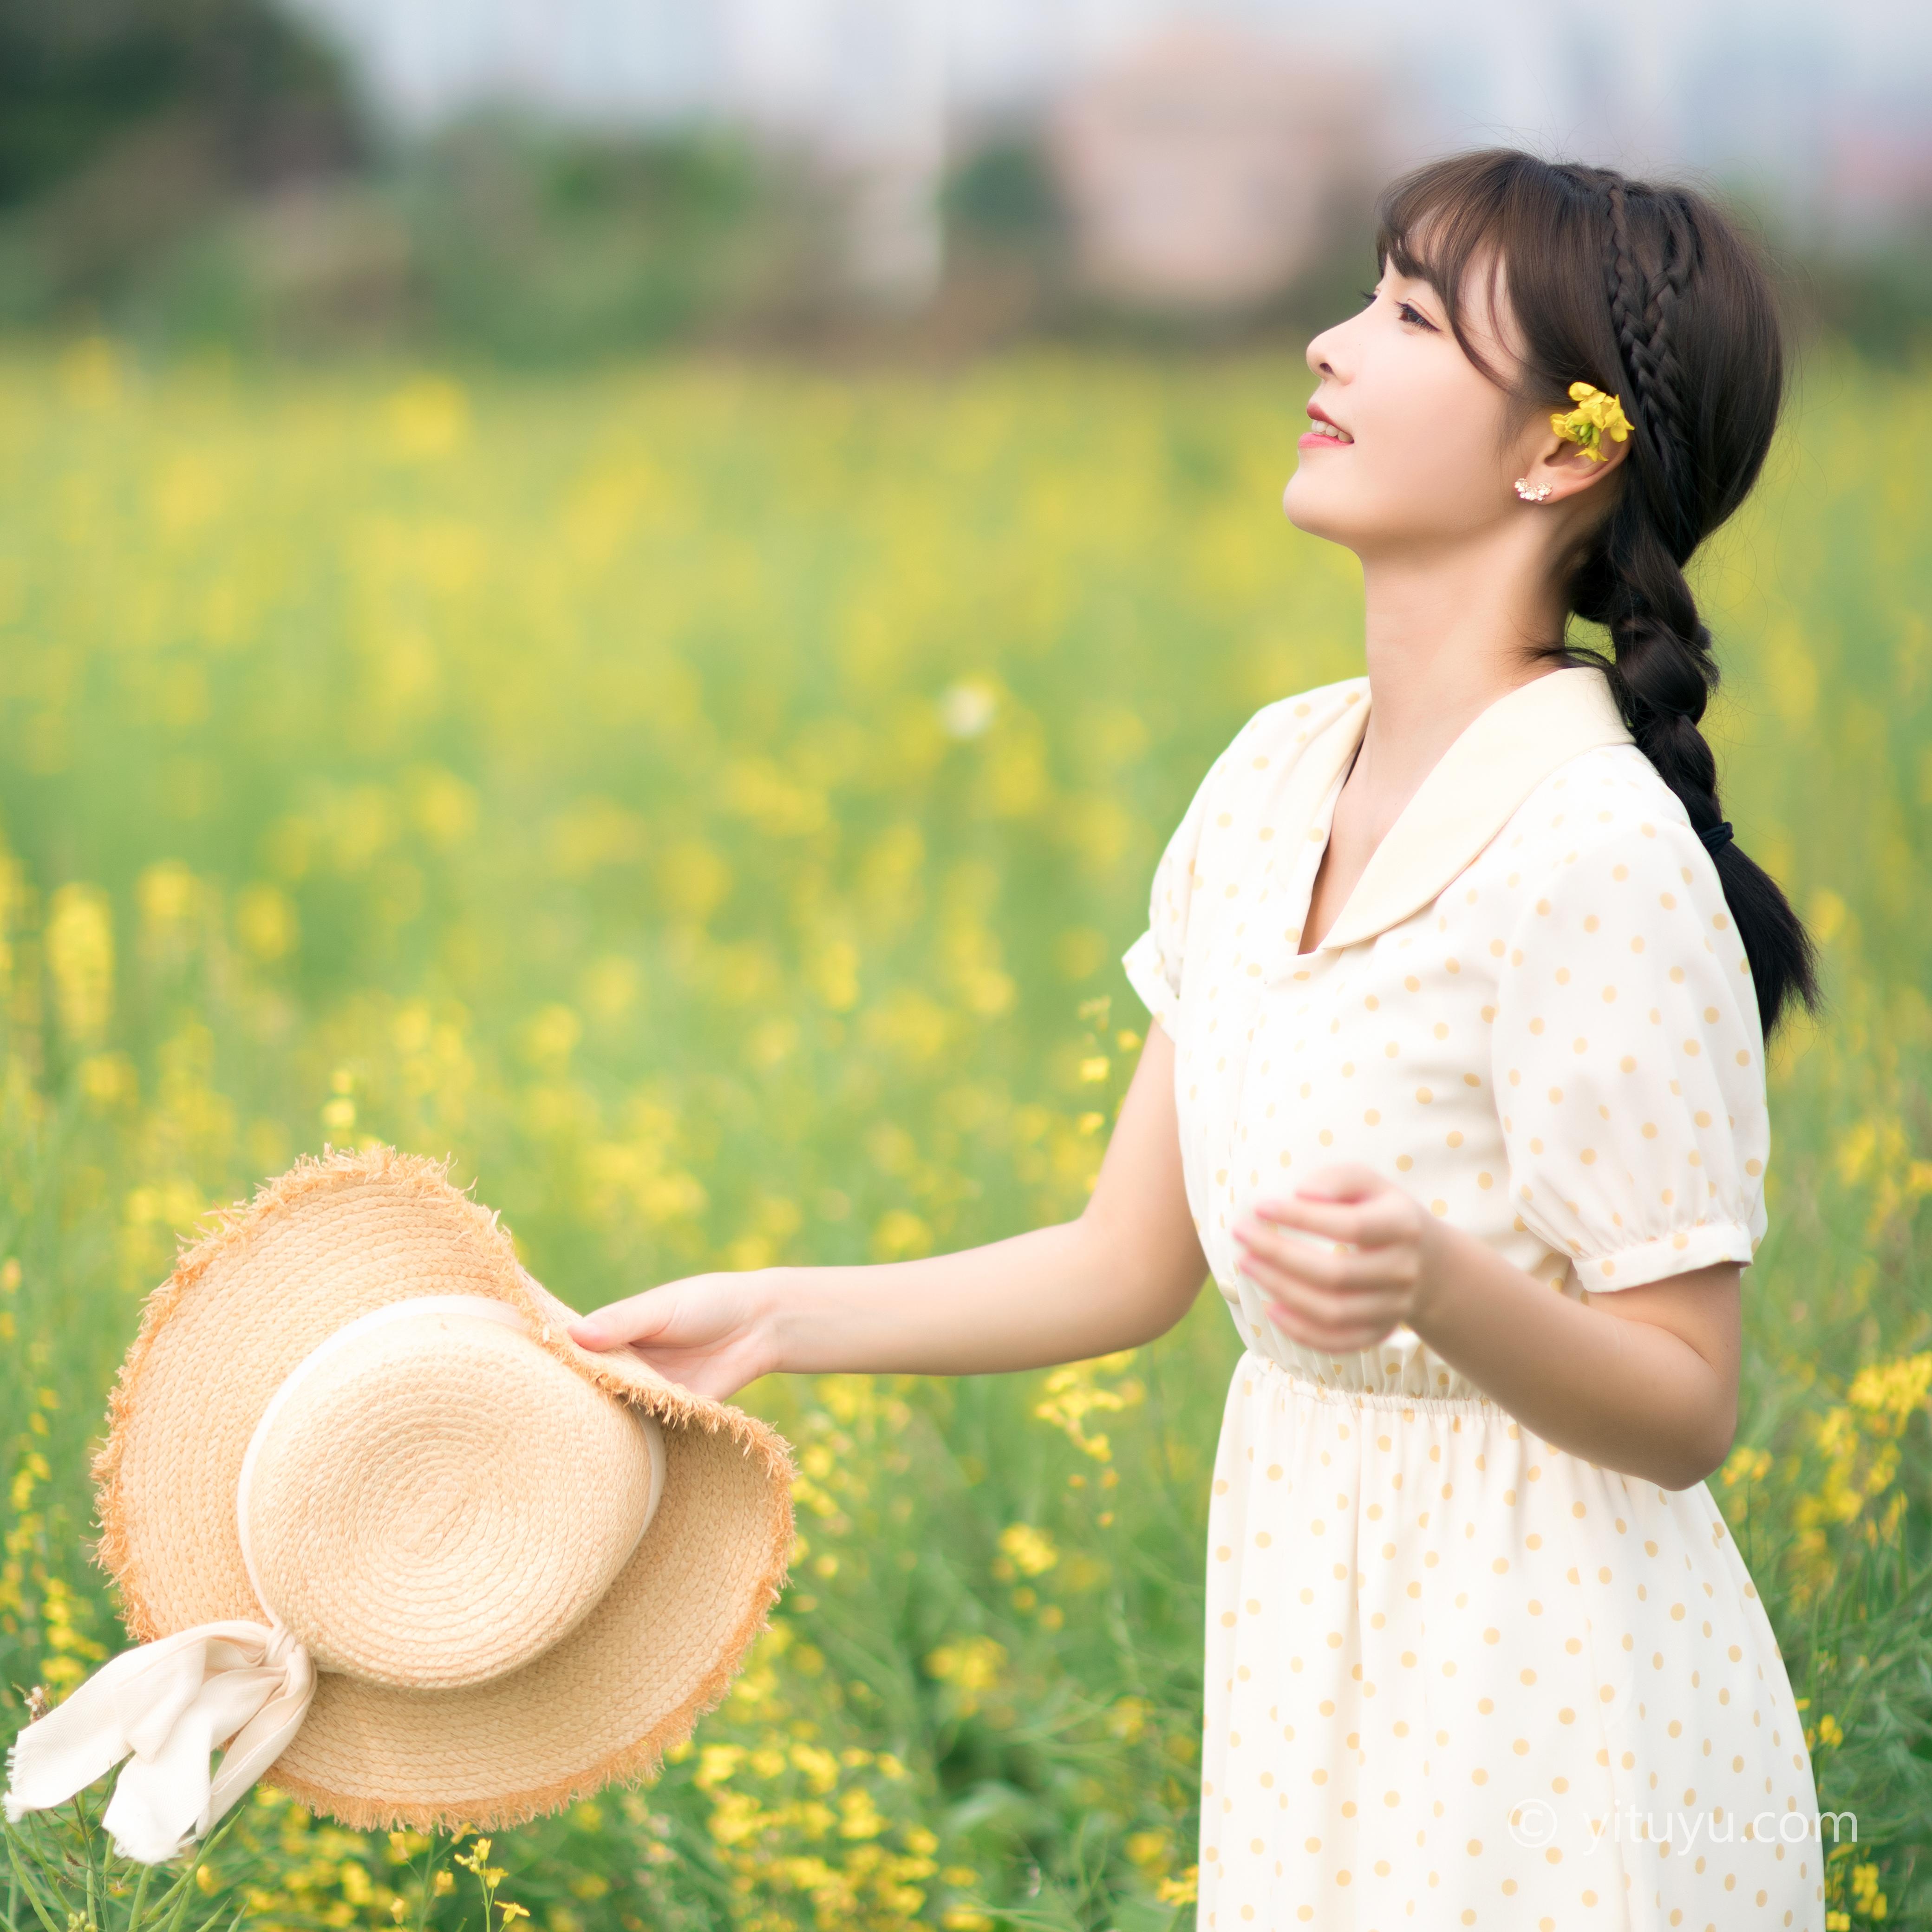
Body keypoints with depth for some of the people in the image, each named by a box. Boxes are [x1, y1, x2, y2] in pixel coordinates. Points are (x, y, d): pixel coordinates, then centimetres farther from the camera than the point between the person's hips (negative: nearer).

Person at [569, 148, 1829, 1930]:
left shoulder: (1591, 854, -20)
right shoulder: (1279, 774, 3)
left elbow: (1685, 1412, -16)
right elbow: (1134, 1265, 9)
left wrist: (1438, 1283, -33)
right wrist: (771, 1319, 3)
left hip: (1535, 1701, -7)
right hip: (1309, 1624, 7)